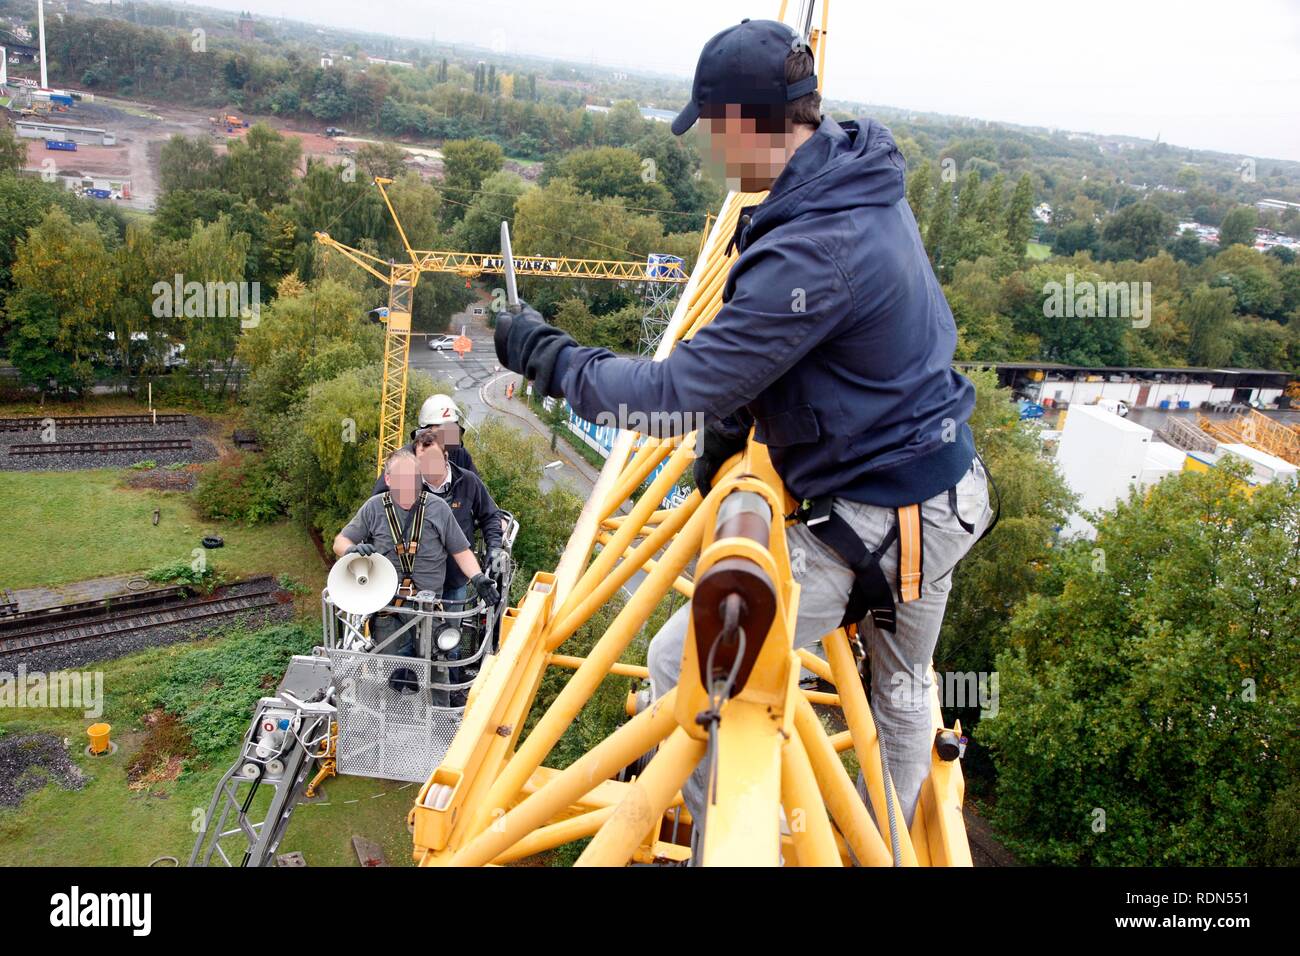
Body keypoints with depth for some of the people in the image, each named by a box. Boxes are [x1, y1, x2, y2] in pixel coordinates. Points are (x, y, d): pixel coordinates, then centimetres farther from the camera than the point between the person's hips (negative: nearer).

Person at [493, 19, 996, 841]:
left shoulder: (811, 251, -29)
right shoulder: (867, 187, 2)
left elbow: (679, 395, -26)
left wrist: (547, 356, -14)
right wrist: (733, 419, 9)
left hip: (872, 524, -10)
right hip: (948, 495, 10)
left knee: (683, 664, -1)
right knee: (904, 685, 29)